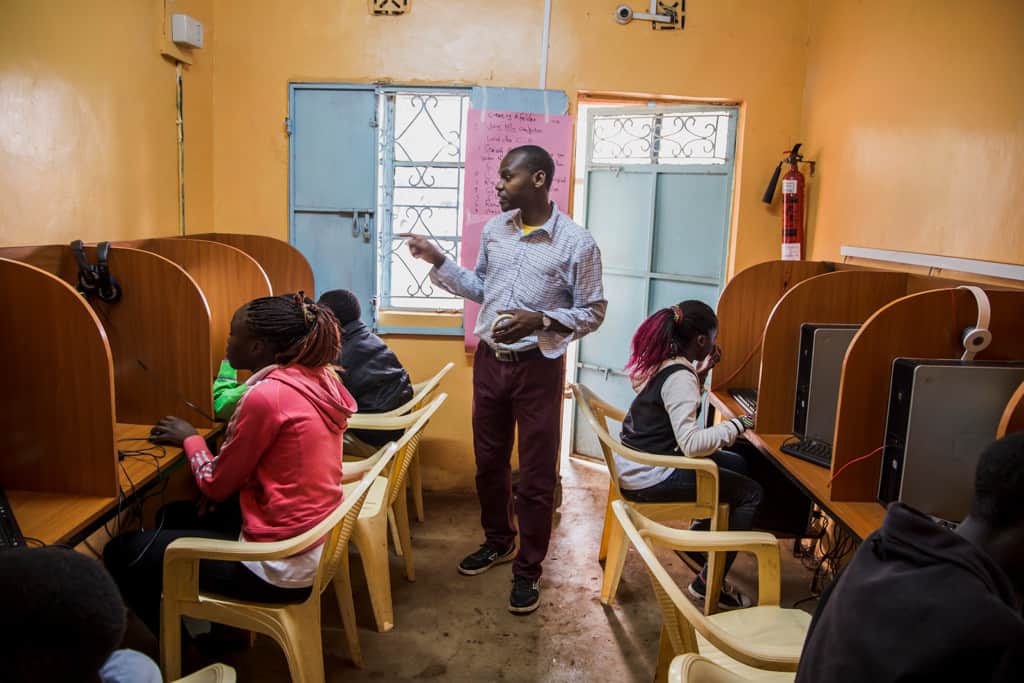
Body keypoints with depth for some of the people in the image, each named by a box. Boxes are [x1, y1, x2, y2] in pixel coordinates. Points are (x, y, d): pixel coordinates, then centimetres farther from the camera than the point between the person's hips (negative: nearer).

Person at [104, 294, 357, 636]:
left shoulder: (267, 396, -24)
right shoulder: (319, 380, 1)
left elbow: (216, 485, -9)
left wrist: (189, 438, 5)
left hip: (279, 566, -9)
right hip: (314, 541, 9)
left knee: (121, 553, 4)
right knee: (172, 516, 26)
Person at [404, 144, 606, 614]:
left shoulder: (577, 243, -12)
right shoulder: (494, 229, 4)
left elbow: (593, 312, -8)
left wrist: (540, 321, -22)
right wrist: (437, 260, 3)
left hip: (538, 367, -5)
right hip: (489, 360, 6)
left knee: (536, 474, 4)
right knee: (489, 460, 18)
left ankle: (528, 569, 21)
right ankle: (498, 541, 40)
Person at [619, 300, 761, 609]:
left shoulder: (659, 362, 5)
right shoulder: (679, 377, -22)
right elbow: (691, 443, -30)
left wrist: (700, 373, 9)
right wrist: (737, 425, -18)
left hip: (638, 464, 10)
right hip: (649, 479, -10)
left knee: (737, 464, 21)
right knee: (752, 493, -4)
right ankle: (708, 583, 5)